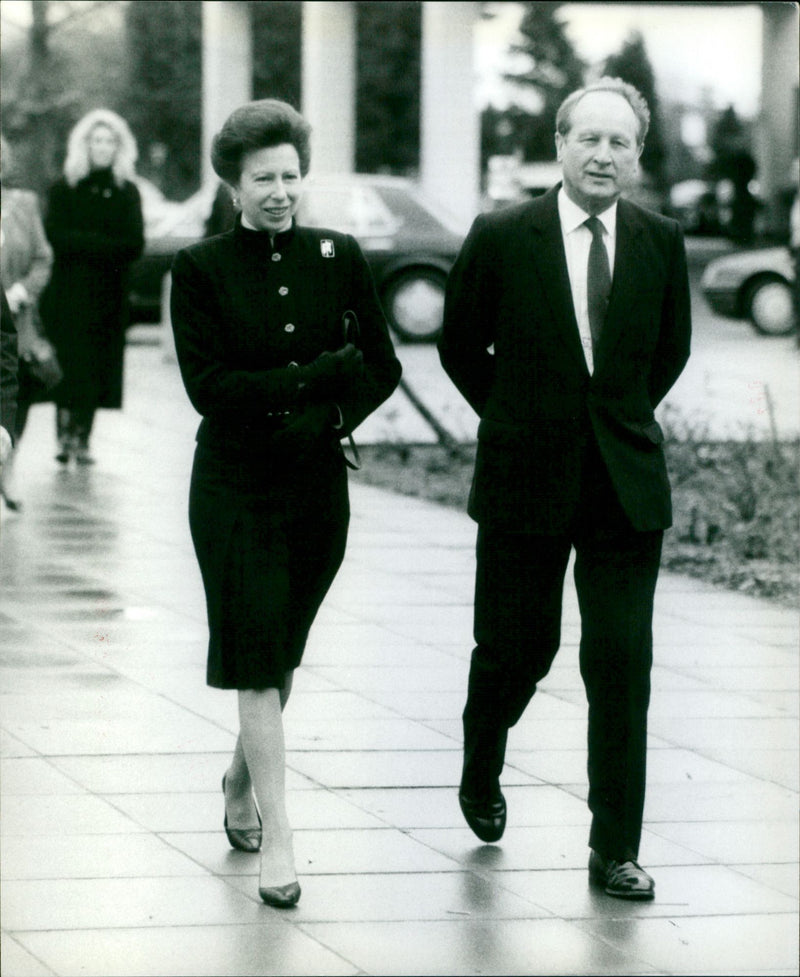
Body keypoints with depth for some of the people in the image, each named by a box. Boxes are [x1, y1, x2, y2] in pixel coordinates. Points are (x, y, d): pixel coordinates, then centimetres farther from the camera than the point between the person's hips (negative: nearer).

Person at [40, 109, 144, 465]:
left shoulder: (127, 193, 9)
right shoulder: (64, 189, 4)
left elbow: (135, 245, -1)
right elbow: (57, 237, -7)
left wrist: (85, 245, -14)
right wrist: (108, 246, -13)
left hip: (109, 296, 2)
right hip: (69, 294, -2)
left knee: (99, 368, 0)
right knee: (71, 366, -9)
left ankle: (82, 439, 6)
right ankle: (67, 435, -3)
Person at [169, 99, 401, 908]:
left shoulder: (337, 257, 3)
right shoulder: (200, 268, -5)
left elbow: (382, 367, 5)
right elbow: (207, 385, -13)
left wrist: (329, 414, -11)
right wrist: (323, 373, -16)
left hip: (319, 481, 3)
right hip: (236, 485, -3)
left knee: (281, 653, 15)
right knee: (256, 657, -8)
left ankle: (243, 779, 40)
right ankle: (276, 839, -7)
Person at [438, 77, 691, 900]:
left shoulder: (661, 245, 1)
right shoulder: (500, 238, -6)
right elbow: (460, 345, 7)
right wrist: (518, 421, 10)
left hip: (625, 484, 1)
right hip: (527, 483, -1)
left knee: (622, 663, -3)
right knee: (515, 648, 7)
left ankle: (615, 849, 4)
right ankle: (481, 774, 39)